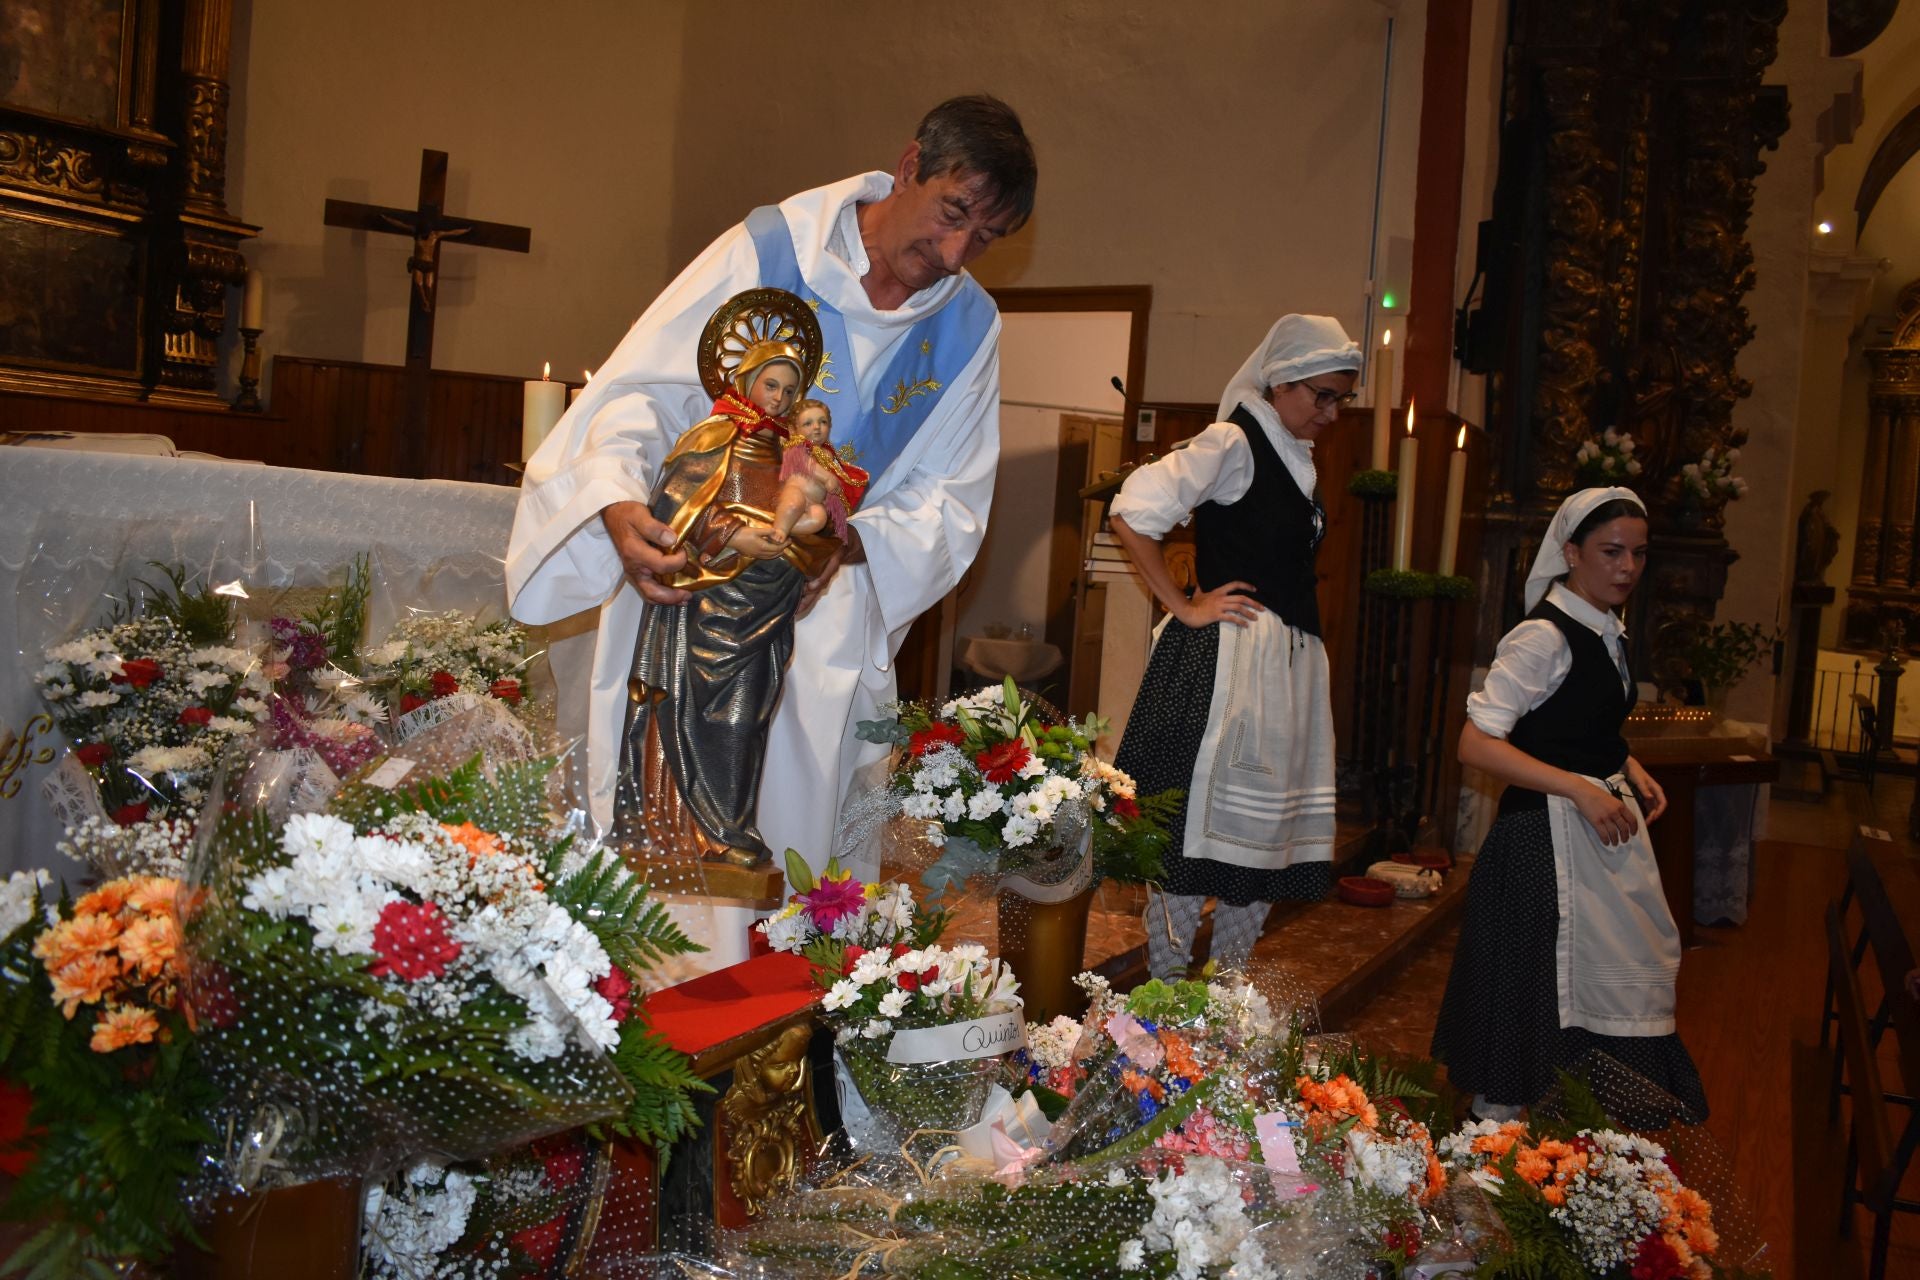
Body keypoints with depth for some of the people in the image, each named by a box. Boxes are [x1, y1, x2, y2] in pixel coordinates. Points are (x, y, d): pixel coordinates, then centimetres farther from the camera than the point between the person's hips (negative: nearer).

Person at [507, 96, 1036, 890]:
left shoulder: (969, 328, 0)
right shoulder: (769, 250, -12)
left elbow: (949, 503, 0)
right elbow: (637, 394, -13)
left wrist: (851, 544, -20)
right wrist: (617, 502, -33)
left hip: (827, 626, 3)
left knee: (791, 838, 4)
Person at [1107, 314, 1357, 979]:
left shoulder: (1295, 458, 19)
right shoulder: (1232, 442, -7)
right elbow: (1132, 512, -17)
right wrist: (1184, 607, -14)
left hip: (1290, 663, 9)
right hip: (1227, 657, -9)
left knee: (1270, 831, 9)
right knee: (1201, 825, -6)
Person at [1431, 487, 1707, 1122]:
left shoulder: (1608, 632, 11)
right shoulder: (1544, 637, -18)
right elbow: (1476, 744, -24)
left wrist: (1630, 771, 7)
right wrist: (1582, 790, -27)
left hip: (1603, 826, 9)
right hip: (1548, 837, -9)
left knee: (1616, 979, 14)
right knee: (1544, 989, -1)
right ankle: (1500, 1118, 15)